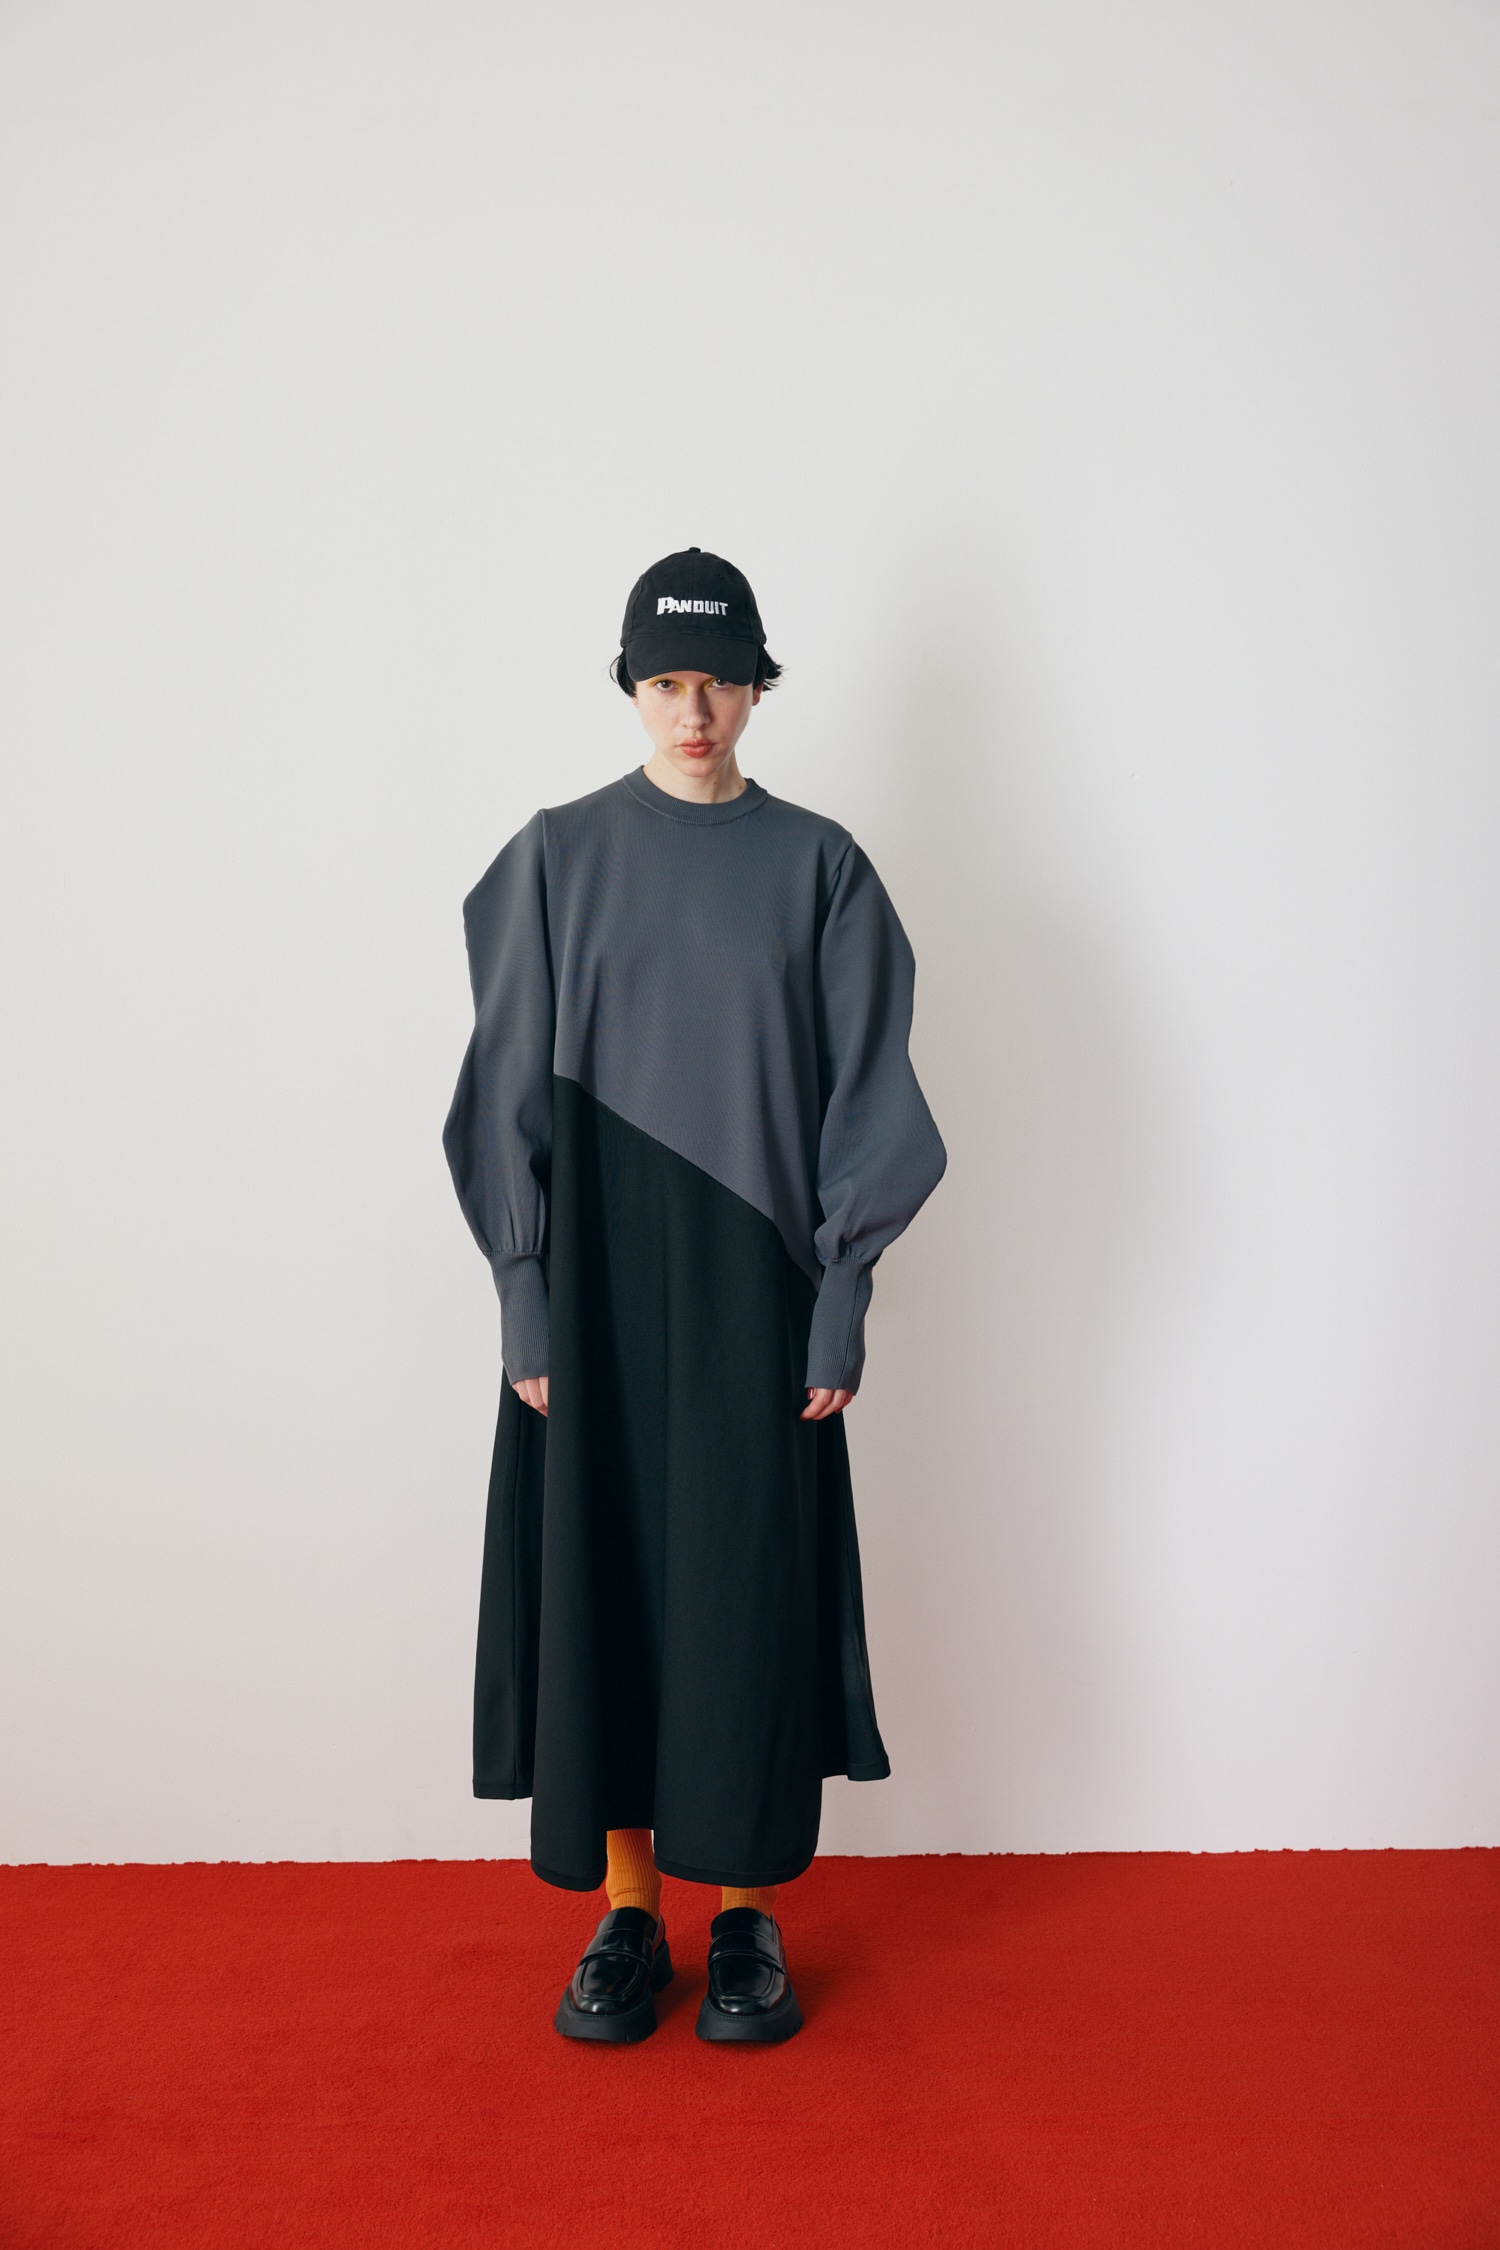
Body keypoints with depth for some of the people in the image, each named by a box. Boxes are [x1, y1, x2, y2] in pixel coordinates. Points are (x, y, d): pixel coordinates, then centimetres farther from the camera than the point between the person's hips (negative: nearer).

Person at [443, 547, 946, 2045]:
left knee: (755, 1583, 4)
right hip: (597, 1284, 1)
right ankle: (626, 1910, 21)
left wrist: (843, 1298, -4)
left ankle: (748, 1912, 20)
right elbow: (514, 1088, 2)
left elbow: (862, 1094, 2)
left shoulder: (817, 866, 3)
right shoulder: (558, 857, 4)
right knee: (600, 1574, 5)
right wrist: (525, 1293, -4)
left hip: (758, 1286, 0)